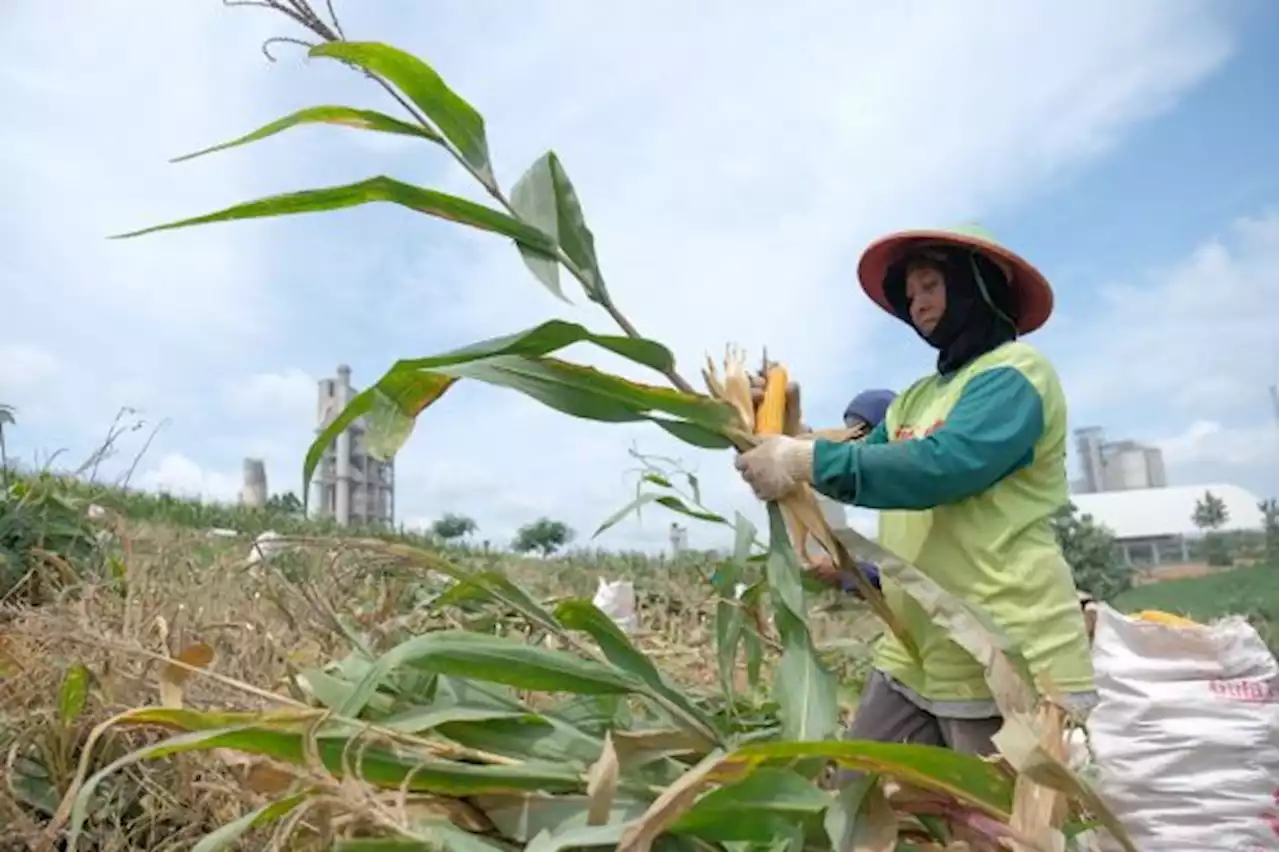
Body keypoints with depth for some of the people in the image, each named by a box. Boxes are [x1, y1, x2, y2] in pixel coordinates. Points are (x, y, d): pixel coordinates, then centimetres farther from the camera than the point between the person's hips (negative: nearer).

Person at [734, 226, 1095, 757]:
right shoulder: (916, 398, 17)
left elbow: (941, 467, -24)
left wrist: (808, 461, -25)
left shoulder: (1016, 374, -9)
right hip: (913, 658, 8)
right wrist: (787, 439, -1)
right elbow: (860, 459, 17)